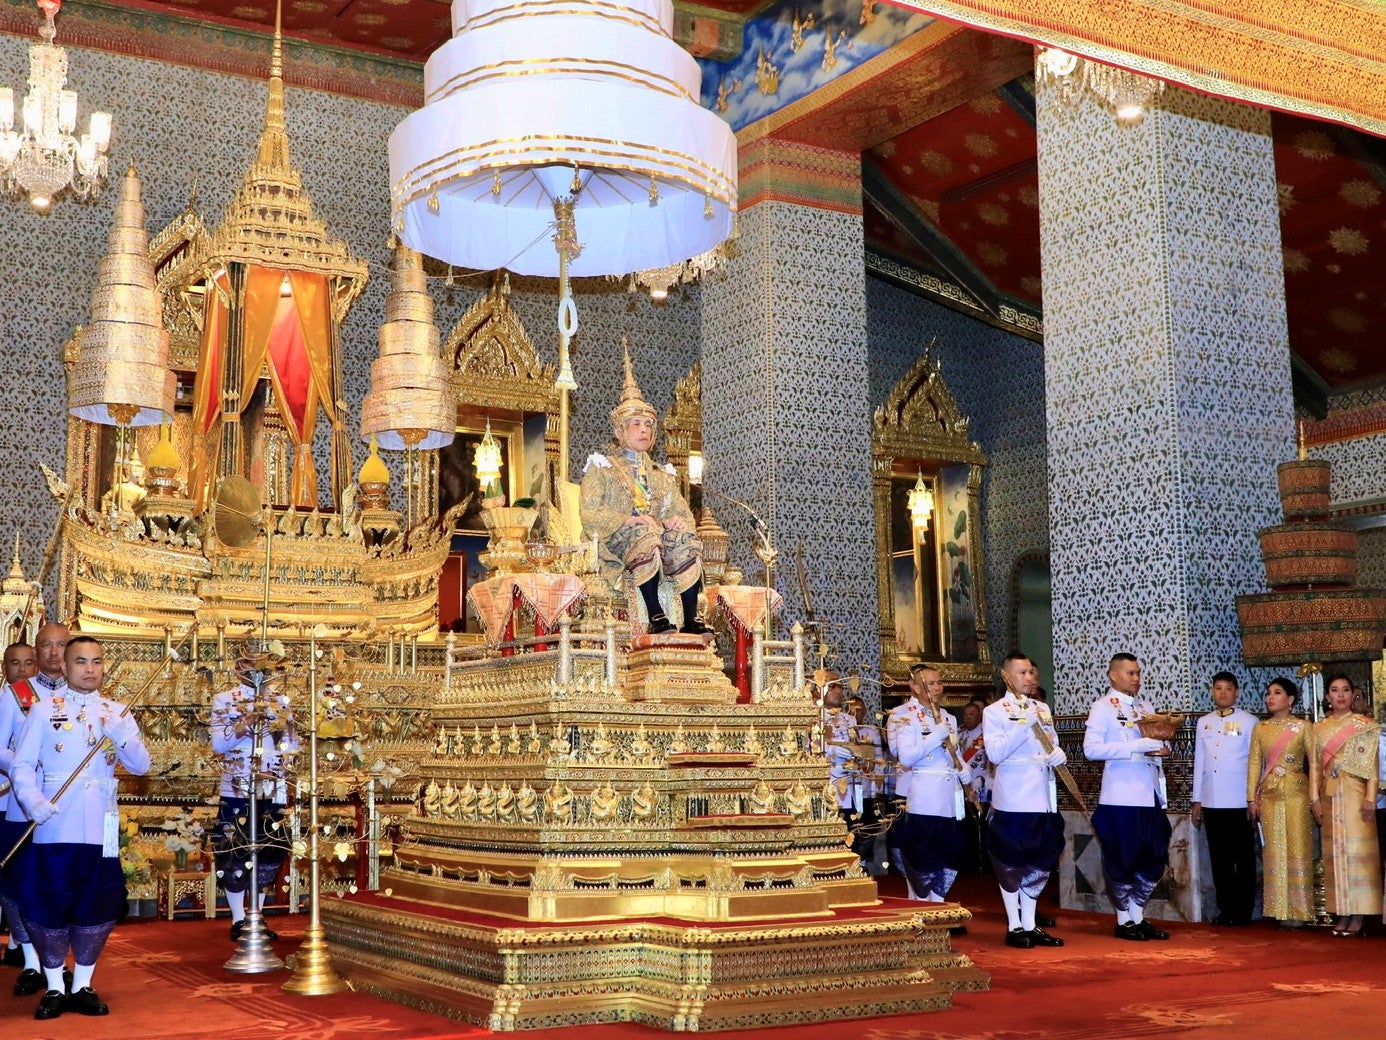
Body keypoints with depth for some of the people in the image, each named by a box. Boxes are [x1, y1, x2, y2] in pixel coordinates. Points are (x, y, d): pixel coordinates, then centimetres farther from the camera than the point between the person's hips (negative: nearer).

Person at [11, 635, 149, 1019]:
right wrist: (34, 802, -20)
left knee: (98, 907, 5)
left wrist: (122, 736, -16)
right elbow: (22, 765, -3)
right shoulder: (44, 710, 2)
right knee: (49, 905, 2)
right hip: (53, 829, -2)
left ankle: (83, 985, 19)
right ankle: (54, 987, 17)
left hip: (100, 829, 2)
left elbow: (141, 767, 3)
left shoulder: (117, 713, 10)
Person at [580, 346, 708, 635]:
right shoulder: (602, 467, 16)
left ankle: (691, 619, -38)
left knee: (687, 540, -31)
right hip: (616, 540, -4)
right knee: (644, 534, -39)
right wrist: (627, 520, -16)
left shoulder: (661, 474, 31)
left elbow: (682, 511, 19)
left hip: (658, 535, 4)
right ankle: (656, 617, -46)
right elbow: (589, 513, -1)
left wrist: (679, 520, -6)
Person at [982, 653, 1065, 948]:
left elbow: (1053, 745, 20)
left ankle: (1030, 925, 19)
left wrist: (1058, 755, -4)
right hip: (1012, 798, -6)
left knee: (1039, 862, 10)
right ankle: (1014, 926, 11)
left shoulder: (1042, 709, 15)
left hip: (1043, 797, 6)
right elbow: (995, 753, -14)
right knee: (1011, 863, 1)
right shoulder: (994, 712, -3)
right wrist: (1024, 724, -21)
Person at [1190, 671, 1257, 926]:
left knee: (1244, 858, 3)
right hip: (1211, 803, 4)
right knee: (1219, 859, 7)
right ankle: (1225, 909, 14)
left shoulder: (1249, 721, 1)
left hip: (1240, 802, -4)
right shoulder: (1203, 723, 13)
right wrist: (1197, 800, 12)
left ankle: (1243, 911, 9)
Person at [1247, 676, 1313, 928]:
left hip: (1296, 794, -3)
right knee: (1274, 851, 3)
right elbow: (1254, 763, 9)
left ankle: (1298, 911, 2)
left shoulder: (1302, 727, 1)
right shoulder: (1260, 728, 10)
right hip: (1269, 795, 3)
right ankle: (1279, 910, 7)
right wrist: (1252, 798, 4)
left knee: (1297, 850, -3)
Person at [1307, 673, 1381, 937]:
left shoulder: (1365, 726, 2)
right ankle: (1343, 913, 6)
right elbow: (1314, 766, 10)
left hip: (1355, 793, -3)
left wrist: (1371, 797, -11)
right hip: (1330, 795, 3)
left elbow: (1372, 764, -3)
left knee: (1357, 850, -5)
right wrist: (1315, 798, 2)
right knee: (1335, 852, 3)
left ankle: (1359, 914, -3)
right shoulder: (1318, 729, 11)